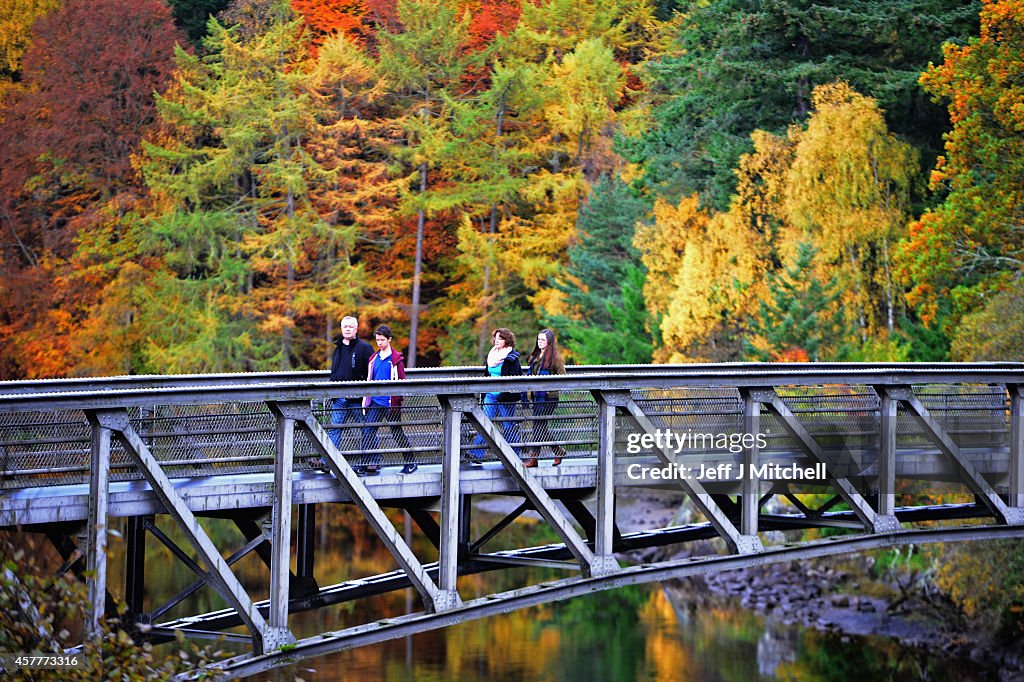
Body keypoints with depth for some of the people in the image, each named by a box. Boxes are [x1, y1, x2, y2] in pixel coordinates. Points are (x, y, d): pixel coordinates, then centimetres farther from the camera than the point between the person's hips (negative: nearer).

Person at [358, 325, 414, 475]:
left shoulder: (396, 359, -5)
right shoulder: (374, 358, 11)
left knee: (397, 432, 5)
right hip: (375, 403, 5)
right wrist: (366, 400, 12)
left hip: (390, 403, -5)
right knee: (368, 431, -7)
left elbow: (402, 382, -5)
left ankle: (411, 462, 19)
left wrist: (398, 400, -12)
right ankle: (369, 463, -7)